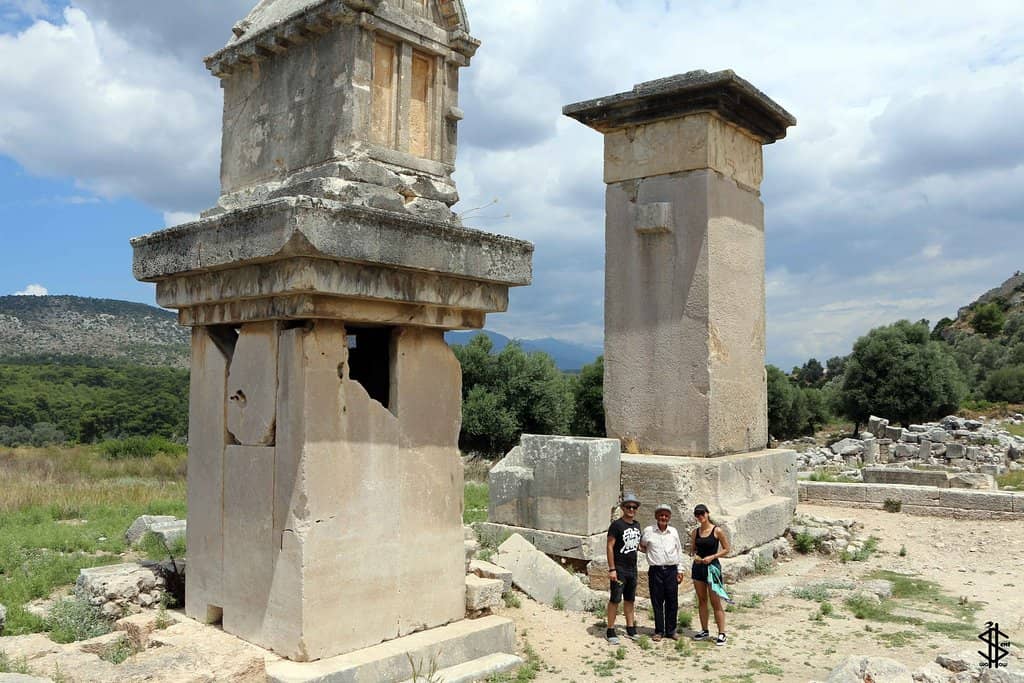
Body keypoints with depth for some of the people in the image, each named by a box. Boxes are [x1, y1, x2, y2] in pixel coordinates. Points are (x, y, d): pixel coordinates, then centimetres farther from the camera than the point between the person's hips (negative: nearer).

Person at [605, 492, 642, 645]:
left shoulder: (636, 525, 10)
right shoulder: (616, 525, -12)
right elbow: (609, 547, -14)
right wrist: (611, 569, -18)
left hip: (632, 569, 7)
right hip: (619, 570, -7)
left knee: (630, 599, 15)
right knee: (615, 600, -3)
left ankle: (630, 629, 26)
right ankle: (610, 632, 4)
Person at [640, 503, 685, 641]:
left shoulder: (673, 531, 8)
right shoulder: (648, 531, 0)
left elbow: (679, 551, 14)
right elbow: (641, 546, 15)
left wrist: (680, 570, 12)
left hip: (671, 570, 2)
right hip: (655, 571, -2)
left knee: (672, 602, 4)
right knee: (657, 602, 2)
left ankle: (670, 630, 17)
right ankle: (659, 631, 13)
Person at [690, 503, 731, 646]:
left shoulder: (717, 531, -8)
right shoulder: (695, 532, 5)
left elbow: (726, 549, -4)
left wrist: (712, 557, -15)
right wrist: (695, 556, -7)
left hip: (712, 566, -5)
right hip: (698, 567, 5)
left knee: (715, 601, -4)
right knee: (702, 600, 11)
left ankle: (721, 633, 1)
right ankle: (704, 631, 20)